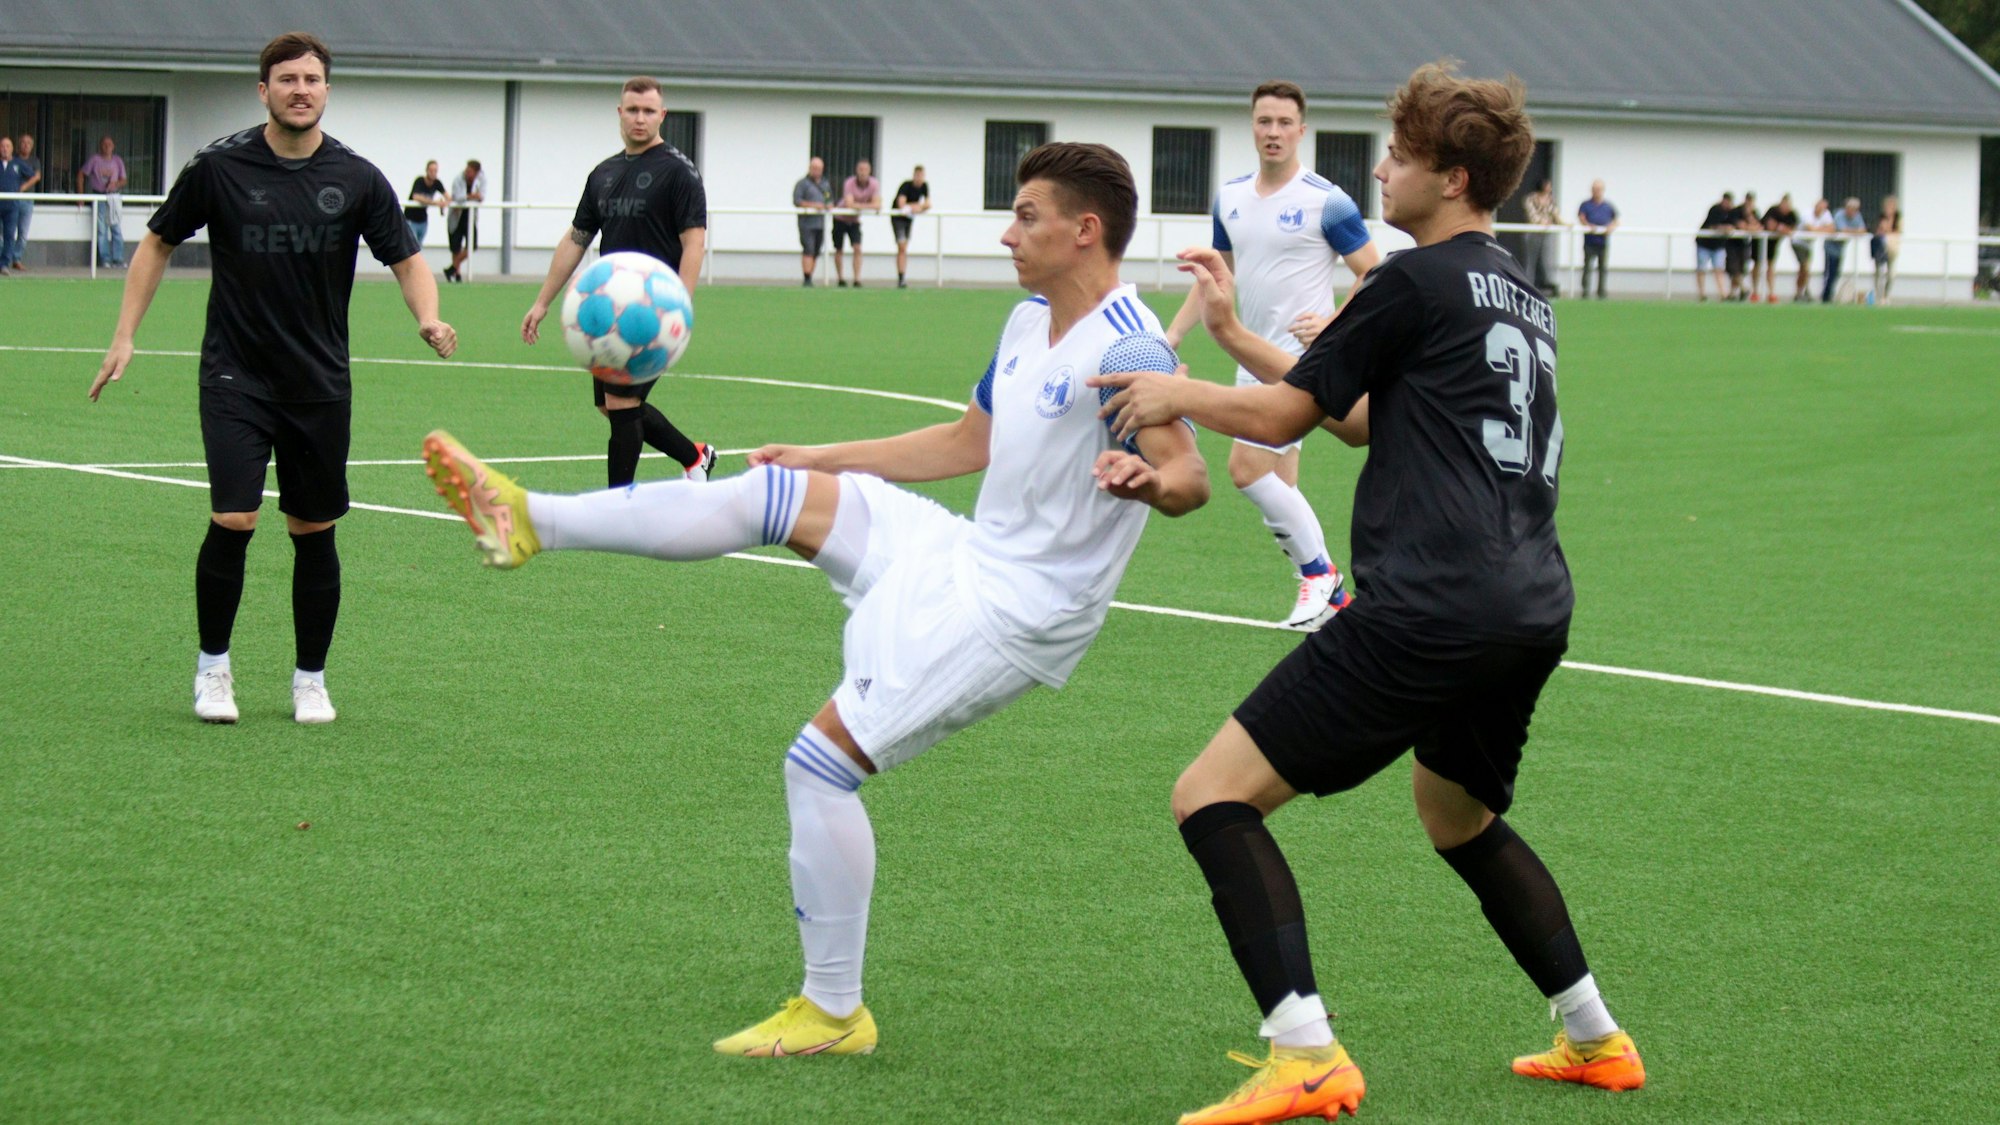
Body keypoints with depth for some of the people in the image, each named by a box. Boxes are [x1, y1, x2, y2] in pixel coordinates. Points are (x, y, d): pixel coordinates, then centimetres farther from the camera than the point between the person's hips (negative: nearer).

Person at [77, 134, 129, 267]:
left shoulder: (118, 161, 7)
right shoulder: (95, 160, 0)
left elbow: (123, 180, 11)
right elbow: (81, 174, 6)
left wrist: (116, 184, -12)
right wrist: (80, 194, 1)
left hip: (114, 197, 2)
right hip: (99, 197, -2)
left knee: (117, 229, -2)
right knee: (102, 230, -2)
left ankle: (118, 260, 0)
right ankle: (105, 260, 2)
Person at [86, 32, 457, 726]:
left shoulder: (358, 179, -2)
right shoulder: (220, 168, -5)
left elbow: (407, 260, 3)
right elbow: (158, 244, 7)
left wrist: (429, 318, -18)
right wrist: (124, 338, 2)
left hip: (320, 384, 2)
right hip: (235, 376, -2)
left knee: (313, 532, 7)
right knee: (233, 521, -13)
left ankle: (310, 680, 22)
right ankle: (213, 666, 7)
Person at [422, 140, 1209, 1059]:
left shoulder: (1126, 350, -20)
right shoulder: (1028, 322, 10)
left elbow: (1191, 480, -26)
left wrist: (1144, 480, -49)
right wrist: (822, 459, 25)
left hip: (1009, 612, -9)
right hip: (962, 554, 9)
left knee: (821, 760, -12)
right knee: (771, 494, 0)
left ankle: (834, 1014, -2)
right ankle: (530, 523, 3)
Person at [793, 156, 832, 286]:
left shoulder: (825, 184, 19)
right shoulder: (802, 183, -1)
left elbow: (830, 201, 23)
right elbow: (796, 201, -10)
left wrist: (829, 205, -2)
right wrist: (813, 205, -19)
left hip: (820, 222, 6)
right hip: (807, 222, -6)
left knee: (816, 253, 7)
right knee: (808, 251, -15)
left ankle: (810, 280, 13)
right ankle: (807, 280, -18)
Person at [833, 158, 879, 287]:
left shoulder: (875, 184, -15)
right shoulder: (850, 183, -25)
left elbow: (877, 205, -22)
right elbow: (849, 204, -35)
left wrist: (858, 206, -31)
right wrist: (866, 205, -29)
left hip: (855, 220, 2)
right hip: (841, 218, -2)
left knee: (857, 248, -12)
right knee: (838, 250, 7)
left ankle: (857, 279, -12)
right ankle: (840, 278, 22)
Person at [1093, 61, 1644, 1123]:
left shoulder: (1416, 283, -5)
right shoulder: (1519, 296, 21)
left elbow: (1285, 414, 2)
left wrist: (1177, 392, 20)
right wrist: (1237, 336, 30)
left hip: (1431, 610, -9)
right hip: (1531, 609, 9)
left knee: (1213, 797, -8)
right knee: (1459, 819, 34)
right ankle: (1595, 1039, 36)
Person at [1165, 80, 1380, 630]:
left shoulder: (1326, 202, -11)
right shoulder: (1230, 197, 9)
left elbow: (1373, 273, -7)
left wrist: (1335, 324, -21)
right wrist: (1173, 334, 13)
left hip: (1302, 356, -7)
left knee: (1246, 467, -17)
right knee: (1277, 487, 8)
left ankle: (1318, 573, -3)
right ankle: (1329, 594, 19)